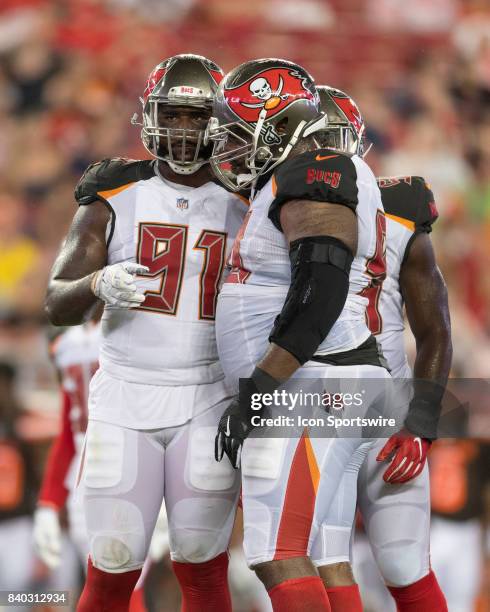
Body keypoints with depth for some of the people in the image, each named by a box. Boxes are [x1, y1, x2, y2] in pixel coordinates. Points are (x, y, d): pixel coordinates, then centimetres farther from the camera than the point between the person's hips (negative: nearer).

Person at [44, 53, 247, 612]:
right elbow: (57, 304, -7)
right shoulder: (113, 202, 1)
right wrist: (97, 284, -29)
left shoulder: (244, 212, 5)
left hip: (207, 405, 1)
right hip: (124, 401, 0)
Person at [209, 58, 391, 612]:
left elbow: (320, 292, -21)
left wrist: (255, 388, -22)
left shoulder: (315, 173, -11)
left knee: (278, 560, -16)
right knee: (284, 557, 9)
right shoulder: (282, 186, 21)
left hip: (312, 387, -11)